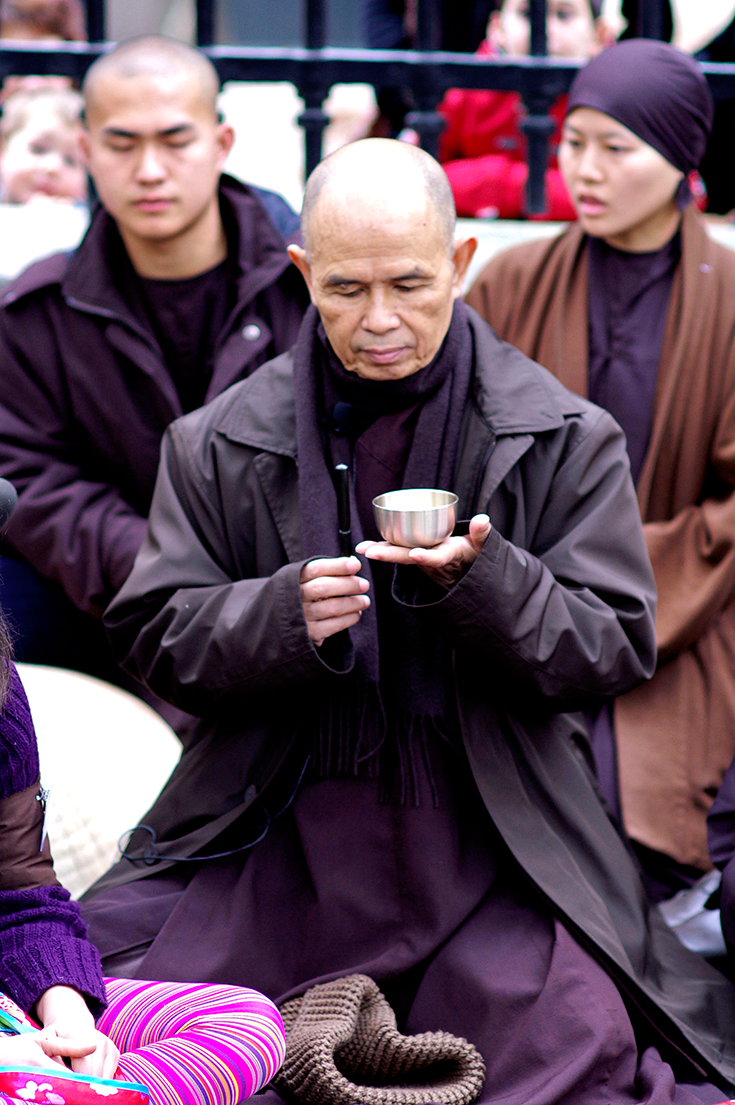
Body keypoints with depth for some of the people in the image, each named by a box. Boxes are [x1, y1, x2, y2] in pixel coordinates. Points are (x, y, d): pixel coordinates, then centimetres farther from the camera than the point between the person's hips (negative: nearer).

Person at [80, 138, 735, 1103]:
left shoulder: (565, 439, 3)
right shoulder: (218, 444, 6)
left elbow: (615, 650, 1)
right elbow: (157, 637, 5)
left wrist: (480, 581, -20)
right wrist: (285, 616, -17)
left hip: (494, 845, -1)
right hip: (274, 833, 2)